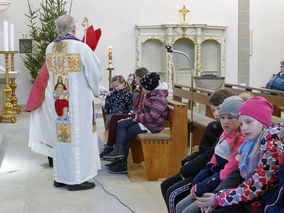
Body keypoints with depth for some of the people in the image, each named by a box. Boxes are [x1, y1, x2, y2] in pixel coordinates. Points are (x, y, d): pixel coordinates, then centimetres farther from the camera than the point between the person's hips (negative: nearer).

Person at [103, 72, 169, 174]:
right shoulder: (151, 95, 12)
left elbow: (152, 117, -28)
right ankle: (118, 149, -13)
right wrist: (136, 114, 5)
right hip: (144, 121, 10)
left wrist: (139, 117, -16)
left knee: (126, 136, -5)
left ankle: (122, 165, 5)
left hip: (152, 126, -10)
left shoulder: (159, 98, -21)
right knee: (121, 124, 0)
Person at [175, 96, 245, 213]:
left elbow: (227, 173, -21)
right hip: (213, 180, 9)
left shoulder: (241, 139, -19)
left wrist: (199, 189, -14)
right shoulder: (224, 134, 12)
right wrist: (195, 183, 2)